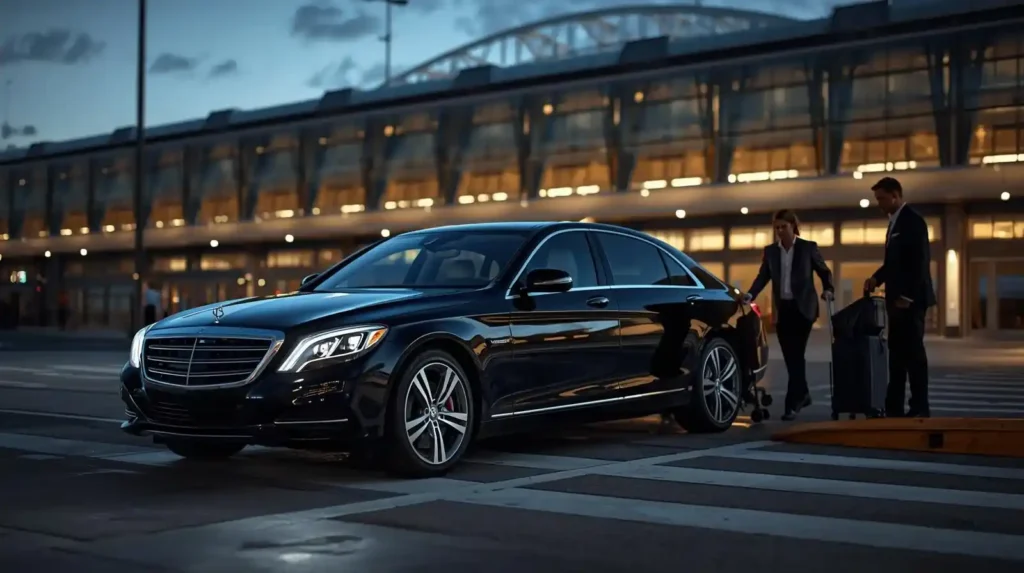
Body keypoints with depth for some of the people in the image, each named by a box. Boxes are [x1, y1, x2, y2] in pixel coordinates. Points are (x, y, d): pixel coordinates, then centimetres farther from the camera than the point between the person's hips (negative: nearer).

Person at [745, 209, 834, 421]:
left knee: (796, 355, -10)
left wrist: (828, 289, -14)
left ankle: (792, 403, -12)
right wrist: (750, 294, -12)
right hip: (782, 309, 4)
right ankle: (802, 394, 25)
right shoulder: (770, 251, 9)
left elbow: (824, 271, 5)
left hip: (802, 308, -4)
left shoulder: (808, 247, 1)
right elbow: (763, 276, 5)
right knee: (790, 356, 8)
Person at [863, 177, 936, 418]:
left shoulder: (912, 220, -12)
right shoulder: (895, 221, 16)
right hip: (898, 299, 9)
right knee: (897, 352, 8)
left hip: (910, 299, -9)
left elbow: (920, 261, -19)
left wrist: (907, 296, -21)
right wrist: (876, 278, 7)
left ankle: (920, 407, 0)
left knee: (913, 352, -5)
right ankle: (894, 406, 10)